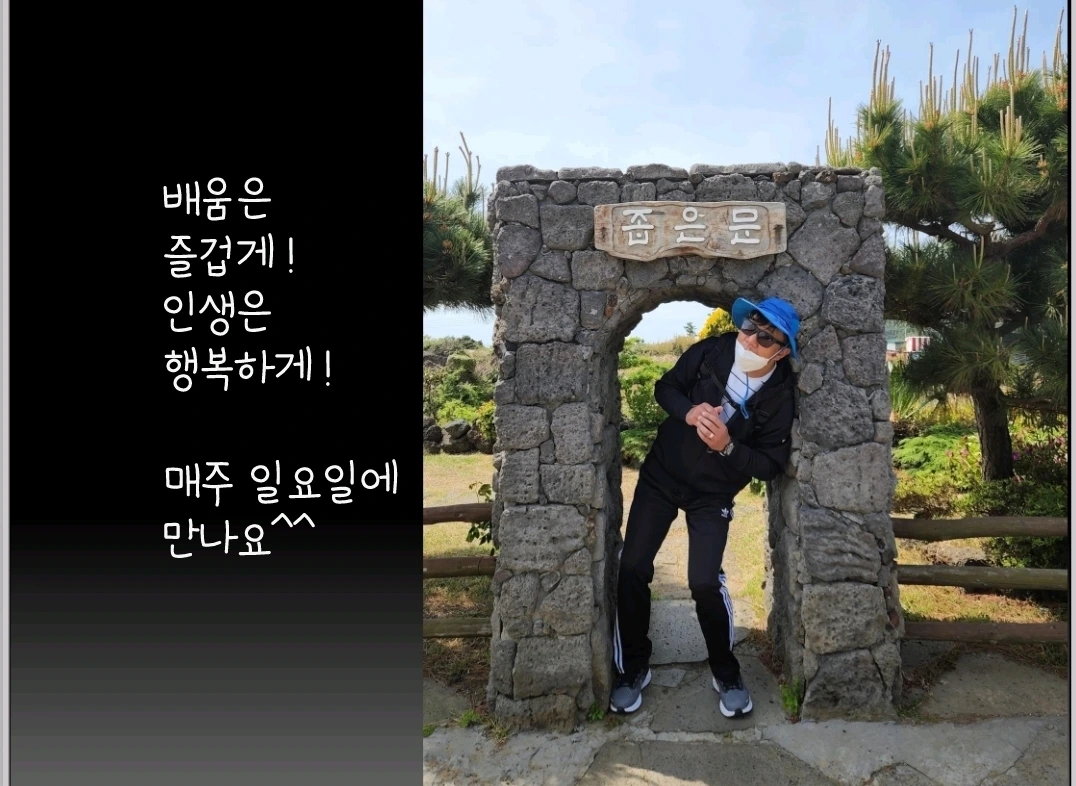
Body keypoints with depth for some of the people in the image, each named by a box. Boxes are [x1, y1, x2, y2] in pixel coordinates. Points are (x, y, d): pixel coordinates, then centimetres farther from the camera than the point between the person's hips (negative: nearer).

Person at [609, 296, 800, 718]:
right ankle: (633, 668, 16)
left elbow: (772, 465, -11)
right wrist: (689, 412, -22)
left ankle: (726, 673, 15)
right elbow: (665, 387, -1)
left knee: (705, 582, -14)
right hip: (661, 475, 2)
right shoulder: (711, 351, -13)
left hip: (713, 494, -2)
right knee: (633, 568, -4)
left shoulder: (779, 396, -16)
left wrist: (727, 446, -29)